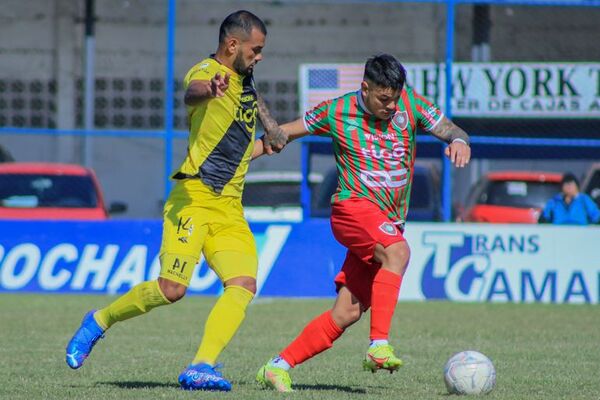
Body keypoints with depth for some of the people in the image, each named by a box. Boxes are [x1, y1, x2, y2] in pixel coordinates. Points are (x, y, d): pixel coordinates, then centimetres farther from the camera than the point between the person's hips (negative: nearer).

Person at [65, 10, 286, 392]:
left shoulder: (245, 79, 17)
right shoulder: (206, 71, -10)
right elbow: (191, 93, -37)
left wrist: (271, 135, 30)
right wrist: (209, 89, -60)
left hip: (231, 209, 8)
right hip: (194, 199, -8)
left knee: (244, 284, -14)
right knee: (172, 288, -16)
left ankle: (201, 367, -20)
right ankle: (99, 321, 8)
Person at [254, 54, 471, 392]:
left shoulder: (411, 104, 3)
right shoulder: (336, 112, -2)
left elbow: (449, 129, -3)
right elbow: (285, 133, 10)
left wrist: (459, 141, -27)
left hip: (389, 224, 4)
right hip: (354, 206, -4)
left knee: (348, 313, -2)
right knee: (398, 252, -35)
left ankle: (278, 367, 8)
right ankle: (379, 346, -43)